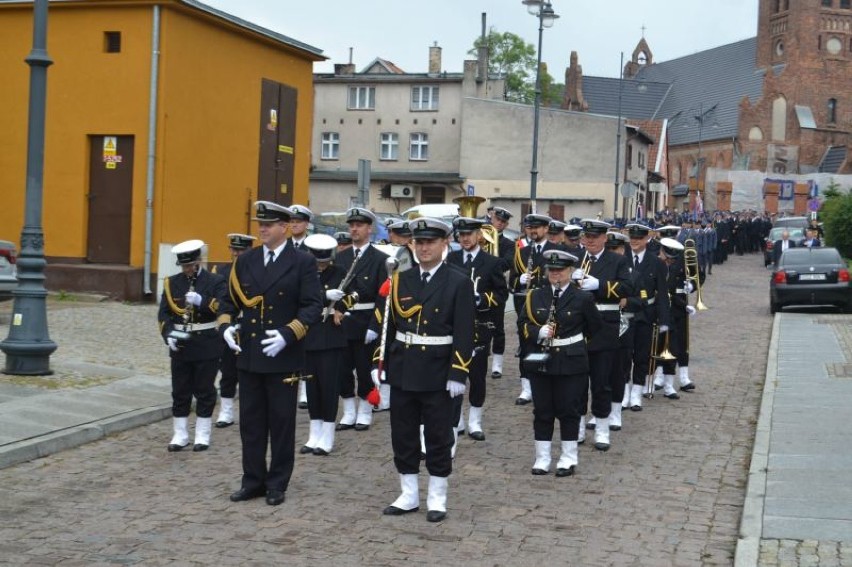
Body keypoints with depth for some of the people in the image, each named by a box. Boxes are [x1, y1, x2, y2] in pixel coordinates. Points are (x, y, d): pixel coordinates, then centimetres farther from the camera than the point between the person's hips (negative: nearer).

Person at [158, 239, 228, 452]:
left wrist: (202, 301, -31)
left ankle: (202, 435, 13)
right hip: (180, 346, 3)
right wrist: (168, 334, -12)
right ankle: (180, 435, 16)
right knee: (180, 391, 8)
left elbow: (223, 308, -15)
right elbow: (164, 313, 5)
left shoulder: (215, 282, -2)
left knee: (204, 391, 4)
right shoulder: (172, 283, 7)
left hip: (207, 346, -3)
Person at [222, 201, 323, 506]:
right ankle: (253, 480, 21)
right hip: (248, 354, 4)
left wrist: (288, 334, -20)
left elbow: (312, 306, -9)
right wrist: (227, 325, -2)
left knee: (281, 423, 5)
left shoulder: (303, 262, -5)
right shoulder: (246, 260, 9)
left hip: (283, 356, -4)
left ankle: (277, 484, 16)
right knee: (250, 422, 10)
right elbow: (231, 299, 16)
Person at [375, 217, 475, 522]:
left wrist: (458, 374, -13)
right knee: (403, 436, 9)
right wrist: (379, 364, 4)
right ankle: (409, 495, 21)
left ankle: (437, 498, 15)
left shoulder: (459, 283, -5)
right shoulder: (400, 280, 7)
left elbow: (464, 334, -9)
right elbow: (385, 324, 9)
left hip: (438, 373, -4)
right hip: (402, 370, 4)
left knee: (438, 437, 5)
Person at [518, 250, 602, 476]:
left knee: (569, 410, 3)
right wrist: (538, 333, -15)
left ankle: (569, 458, 14)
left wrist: (576, 341, 11)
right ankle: (542, 458, 15)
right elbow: (524, 323, 3)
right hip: (540, 361, 3)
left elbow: (595, 327, 8)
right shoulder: (535, 296, 5)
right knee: (542, 410, 6)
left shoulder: (582, 298, -2)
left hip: (571, 363, -2)